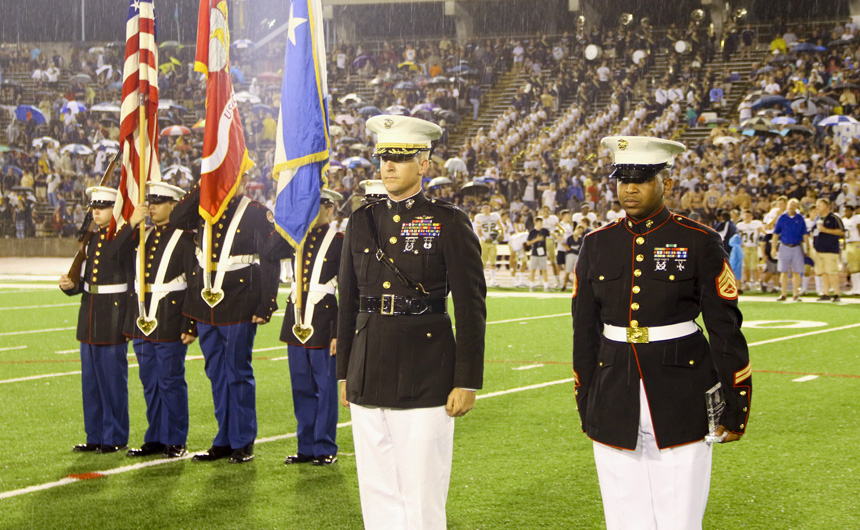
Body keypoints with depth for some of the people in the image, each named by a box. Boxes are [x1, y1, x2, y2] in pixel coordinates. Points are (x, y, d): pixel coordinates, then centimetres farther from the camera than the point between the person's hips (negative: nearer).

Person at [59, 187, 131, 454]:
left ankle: (115, 438, 9)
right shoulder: (92, 238, 14)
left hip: (114, 319, -7)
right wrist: (71, 285, 2)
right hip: (90, 320, 7)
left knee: (113, 379, -1)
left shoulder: (126, 238, -10)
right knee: (90, 380, 10)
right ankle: (95, 436, 18)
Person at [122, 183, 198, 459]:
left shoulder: (184, 239, -8)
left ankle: (175, 442, 7)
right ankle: (155, 438, 22)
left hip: (170, 323, -7)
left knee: (171, 382, -1)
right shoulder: (143, 235, 14)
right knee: (150, 383, 13)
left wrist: (192, 326, -15)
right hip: (143, 322, 7)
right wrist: (131, 224, -5)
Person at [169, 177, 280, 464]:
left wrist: (265, 306, -12)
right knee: (216, 374, 11)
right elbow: (176, 219, -6)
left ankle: (243, 443, 9)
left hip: (238, 306, -5)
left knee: (238, 373, 0)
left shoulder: (258, 214, -4)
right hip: (206, 304, 5)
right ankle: (224, 440, 19)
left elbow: (270, 263, -6)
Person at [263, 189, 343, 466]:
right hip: (297, 319, 6)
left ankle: (325, 448, 9)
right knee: (301, 387, 10)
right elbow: (271, 253, -3)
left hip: (323, 320, -6)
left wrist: (338, 332, -13)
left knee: (325, 386, 1)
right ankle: (307, 446, 18)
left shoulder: (340, 241, -6)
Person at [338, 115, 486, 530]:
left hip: (426, 377, -5)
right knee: (376, 494, 9)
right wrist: (344, 373, 13)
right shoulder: (362, 221, 10)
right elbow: (348, 302, 15)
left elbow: (471, 307, -5)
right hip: (369, 377, 5)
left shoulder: (449, 223, -4)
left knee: (422, 495, -2)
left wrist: (467, 382, -9)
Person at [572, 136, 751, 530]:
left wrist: (736, 407, -3)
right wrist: (586, 407, 12)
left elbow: (725, 328, -1)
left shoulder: (700, 243, -2)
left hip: (680, 402, -3)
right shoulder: (597, 245, 7)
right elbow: (585, 329, 12)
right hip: (615, 402, 3)